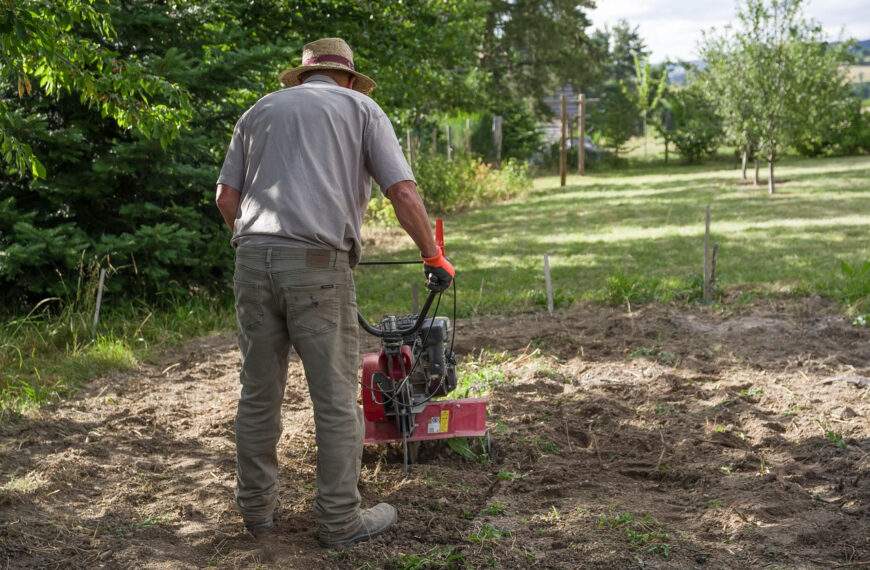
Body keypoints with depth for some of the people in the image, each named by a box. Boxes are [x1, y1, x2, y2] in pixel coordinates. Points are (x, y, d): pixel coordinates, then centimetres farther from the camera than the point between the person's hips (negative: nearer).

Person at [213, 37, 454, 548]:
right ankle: (340, 519, 12)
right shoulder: (360, 106, 12)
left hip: (254, 260, 4)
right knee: (336, 398, 4)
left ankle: (258, 508, 24)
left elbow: (226, 198, 16)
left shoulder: (260, 110, 22)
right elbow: (404, 192, 1)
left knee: (259, 394, 13)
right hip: (318, 264, -4)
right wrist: (434, 257, 11)